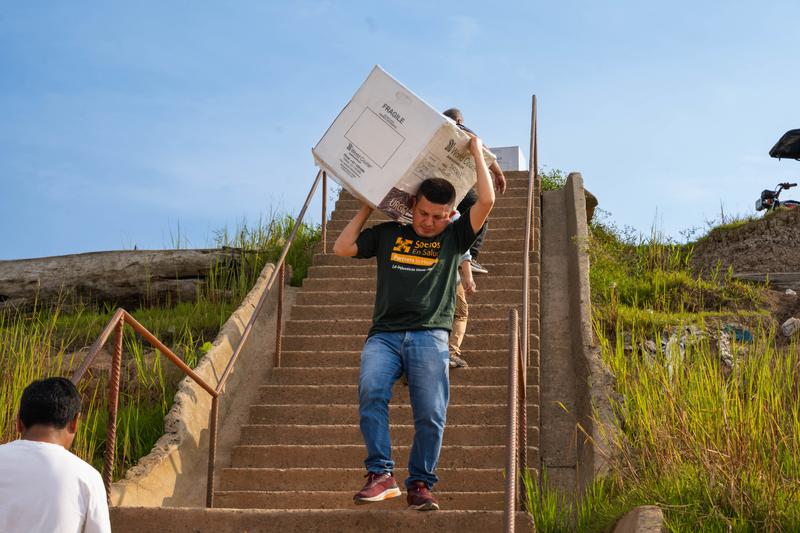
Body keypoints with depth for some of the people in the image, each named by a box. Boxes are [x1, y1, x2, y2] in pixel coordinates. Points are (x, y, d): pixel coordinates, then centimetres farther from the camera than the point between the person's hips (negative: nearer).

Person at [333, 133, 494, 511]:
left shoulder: (453, 238, 16)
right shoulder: (388, 234, 21)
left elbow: (487, 201, 6)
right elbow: (342, 248, 19)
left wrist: (477, 153, 14)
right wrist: (367, 208, 22)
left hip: (430, 336, 0)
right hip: (384, 334, 1)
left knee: (430, 414, -13)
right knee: (370, 390, -26)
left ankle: (420, 484, 1)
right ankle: (381, 475, -24)